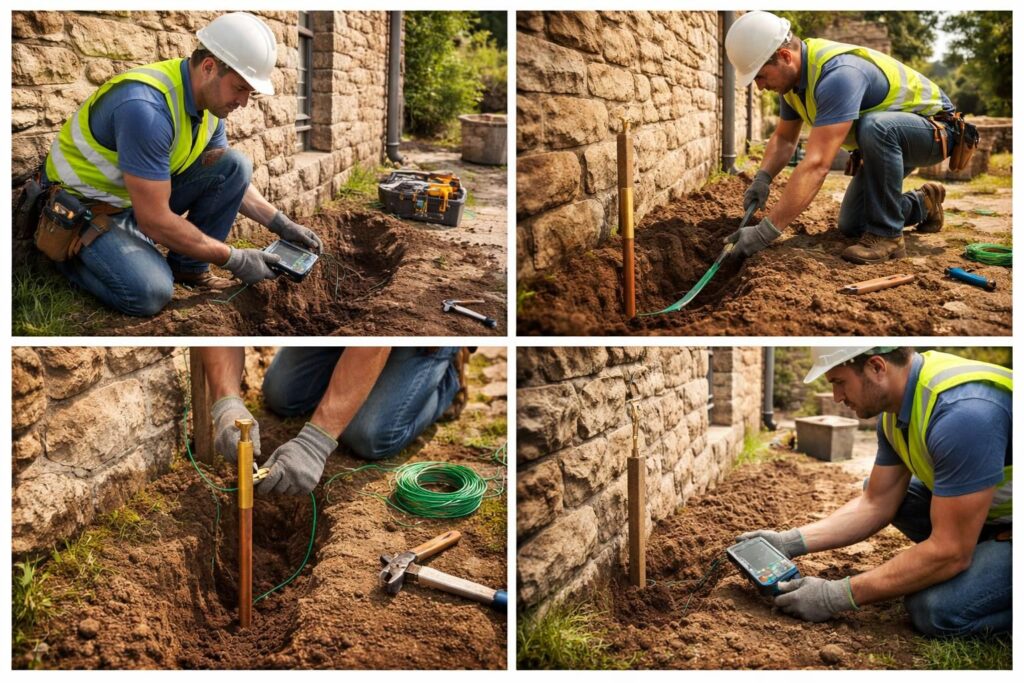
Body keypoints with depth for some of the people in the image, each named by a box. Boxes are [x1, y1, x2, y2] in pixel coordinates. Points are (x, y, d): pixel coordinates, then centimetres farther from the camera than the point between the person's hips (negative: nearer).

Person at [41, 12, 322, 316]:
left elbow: (231, 178, 9)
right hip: (85, 207, -8)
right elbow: (155, 221, -31)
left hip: (145, 198, 8)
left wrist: (282, 225, -3)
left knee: (236, 165, -8)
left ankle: (188, 267, 1)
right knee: (151, 293, -30)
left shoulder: (209, 100, -6)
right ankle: (71, 255, 0)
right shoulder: (146, 107, -34)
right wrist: (234, 260, -24)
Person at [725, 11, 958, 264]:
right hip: (887, 140, 9)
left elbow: (816, 164, -45)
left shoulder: (837, 73, -38)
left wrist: (765, 232, -48)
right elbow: (784, 139, 5)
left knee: (874, 126, -40)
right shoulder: (793, 74, -9)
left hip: (934, 127, -9)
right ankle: (923, 204, 31)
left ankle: (887, 235, -24)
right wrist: (762, 179, -17)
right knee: (850, 226, 7)